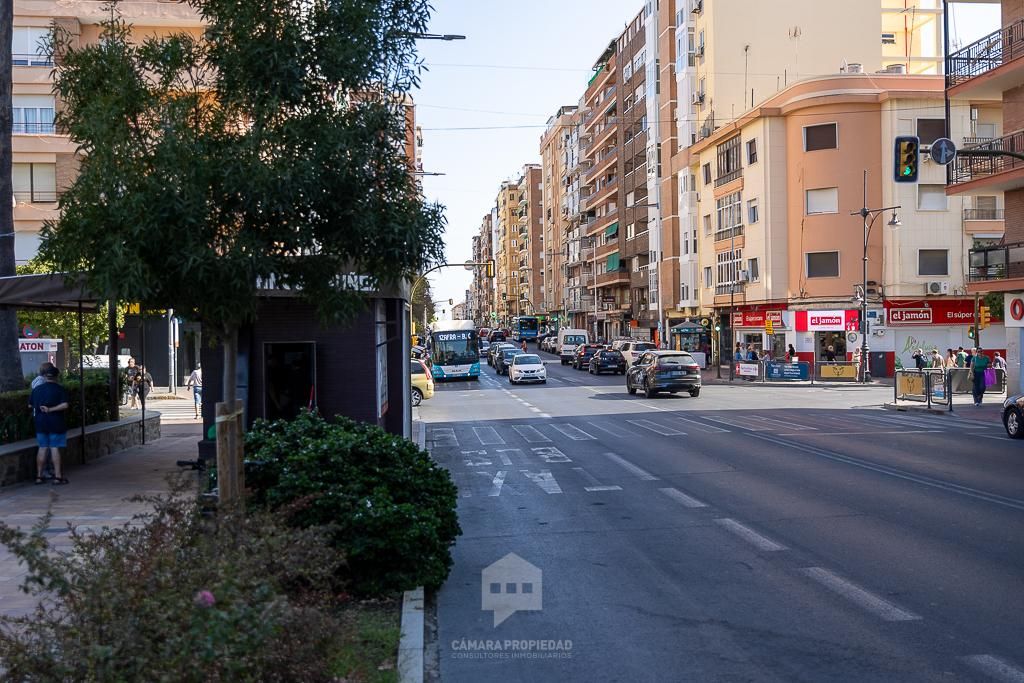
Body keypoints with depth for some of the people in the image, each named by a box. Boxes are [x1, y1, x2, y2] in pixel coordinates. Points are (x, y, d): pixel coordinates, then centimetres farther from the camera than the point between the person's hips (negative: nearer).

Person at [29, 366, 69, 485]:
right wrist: (51, 409, -14)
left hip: (40, 423, 4)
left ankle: (39, 476, 14)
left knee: (42, 448, 10)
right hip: (56, 423, -4)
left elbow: (31, 405, 14)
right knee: (55, 448, -2)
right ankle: (58, 476, -1)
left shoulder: (36, 389, 5)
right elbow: (64, 405, -18)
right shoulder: (60, 389, -7)